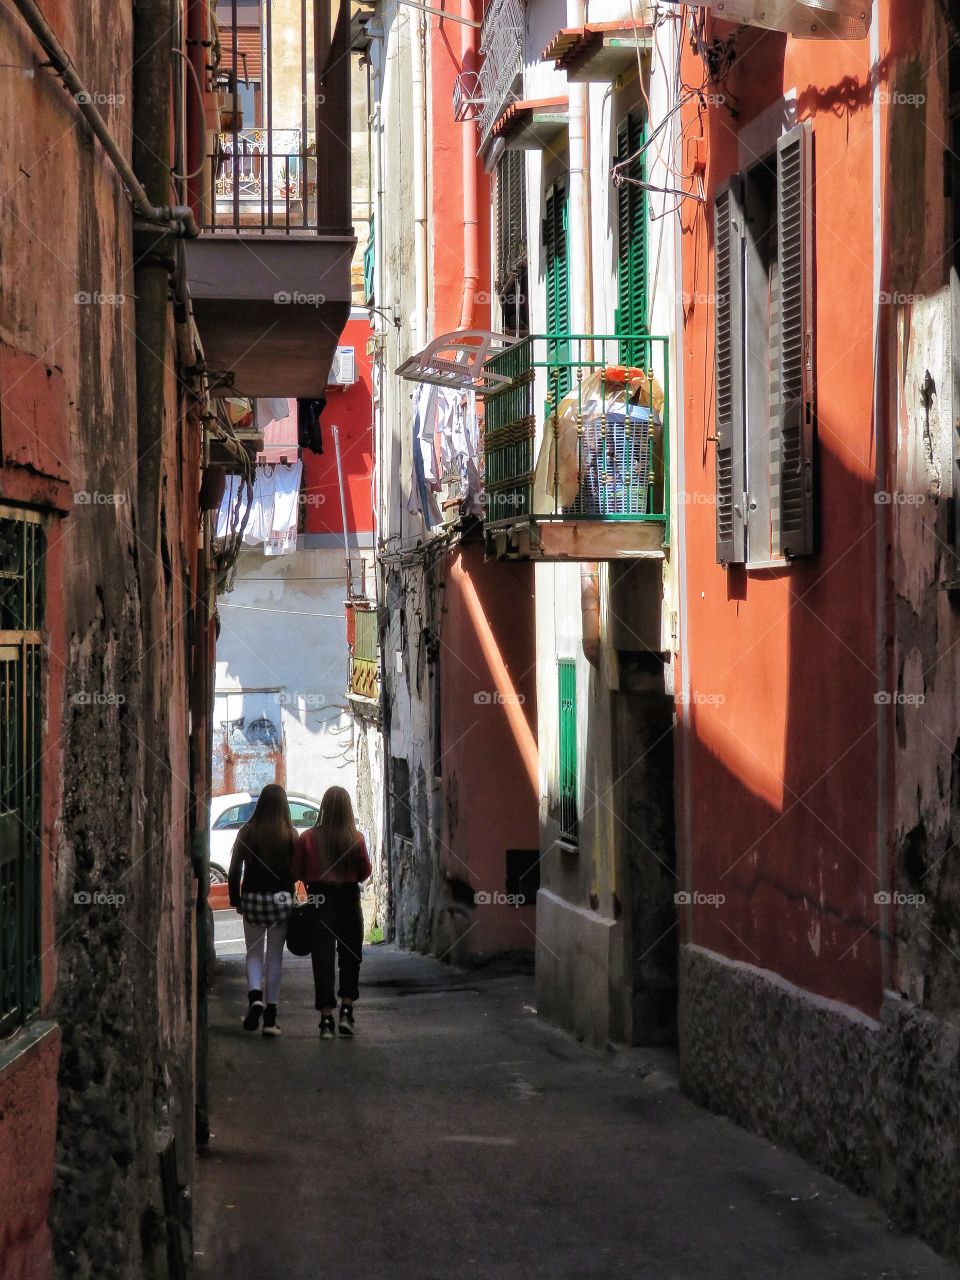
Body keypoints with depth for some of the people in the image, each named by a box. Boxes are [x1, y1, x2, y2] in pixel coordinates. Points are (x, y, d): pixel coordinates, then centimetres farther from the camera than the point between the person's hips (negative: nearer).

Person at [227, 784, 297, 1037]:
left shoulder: (247, 833, -4)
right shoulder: (290, 835, -6)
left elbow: (234, 870, -1)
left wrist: (235, 899, 7)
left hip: (252, 899, 1)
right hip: (281, 900, -1)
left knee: (254, 953, 13)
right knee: (275, 956, 8)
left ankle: (254, 996, -13)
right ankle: (270, 1015, 6)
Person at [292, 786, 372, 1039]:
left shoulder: (308, 838, -8)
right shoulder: (355, 838, -10)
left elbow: (296, 872, -3)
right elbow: (365, 873, -3)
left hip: (319, 902, 0)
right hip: (348, 903, 0)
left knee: (322, 961, 4)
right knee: (350, 959, 16)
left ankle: (326, 1020, 0)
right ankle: (346, 1012, 7)